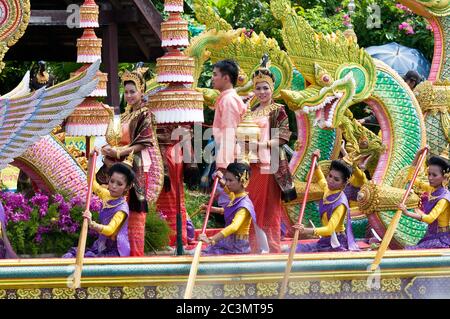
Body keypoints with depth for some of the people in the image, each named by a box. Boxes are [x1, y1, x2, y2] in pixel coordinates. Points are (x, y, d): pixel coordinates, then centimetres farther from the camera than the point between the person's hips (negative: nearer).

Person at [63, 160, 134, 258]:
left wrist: (92, 224, -50)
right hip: (102, 245, 8)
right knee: (69, 256, -8)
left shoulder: (122, 208, -20)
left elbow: (110, 230, -33)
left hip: (115, 251, -8)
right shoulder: (107, 196, 4)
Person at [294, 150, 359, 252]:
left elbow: (330, 229, -33)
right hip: (326, 241, 9)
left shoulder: (340, 203, -21)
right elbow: (320, 179, 30)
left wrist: (306, 230, -46)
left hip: (337, 245, -9)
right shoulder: (327, 190, 4)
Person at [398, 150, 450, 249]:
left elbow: (430, 218, -32)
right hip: (431, 235, 8)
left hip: (442, 238, -8)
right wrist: (418, 155, 5)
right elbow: (411, 177, 14)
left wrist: (408, 213, -41)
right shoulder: (430, 189, 5)